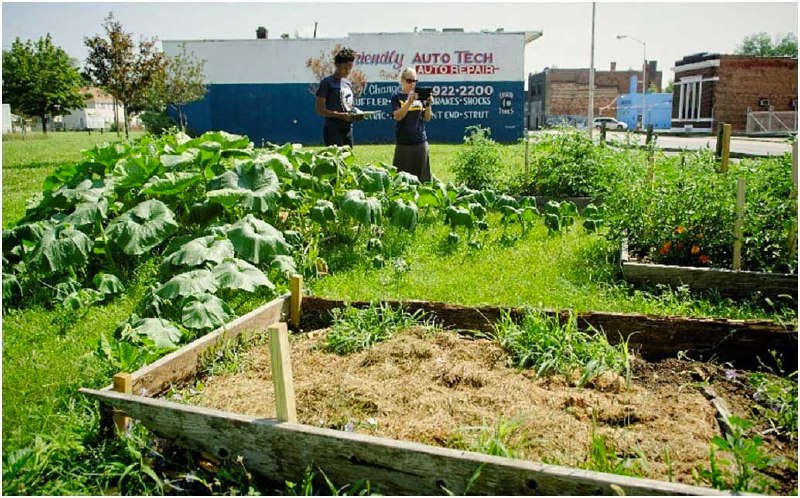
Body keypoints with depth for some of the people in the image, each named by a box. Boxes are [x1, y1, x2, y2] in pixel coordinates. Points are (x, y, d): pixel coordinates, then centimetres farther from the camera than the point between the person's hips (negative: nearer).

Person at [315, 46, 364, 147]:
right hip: (333, 129, -7)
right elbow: (319, 109, -9)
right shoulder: (327, 82, -4)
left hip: (348, 128, 7)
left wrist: (356, 113, 2)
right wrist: (341, 115, -18)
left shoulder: (348, 83, 16)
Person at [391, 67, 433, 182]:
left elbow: (427, 118, 7)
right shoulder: (396, 97, 3)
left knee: (421, 176, 4)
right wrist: (409, 101, -23)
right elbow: (398, 116, -12)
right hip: (403, 143, -3)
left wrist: (428, 105, -11)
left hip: (420, 141, 3)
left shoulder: (420, 96, 10)